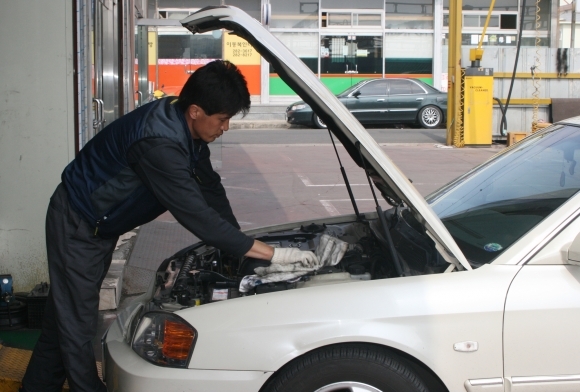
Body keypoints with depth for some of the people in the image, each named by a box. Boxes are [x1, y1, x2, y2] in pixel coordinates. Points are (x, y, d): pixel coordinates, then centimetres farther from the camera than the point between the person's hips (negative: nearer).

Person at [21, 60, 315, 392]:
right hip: (77, 226, -9)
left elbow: (210, 189, 4)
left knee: (64, 317, 18)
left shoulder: (188, 128, -7)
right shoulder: (158, 143, -36)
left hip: (102, 226, 9)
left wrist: (237, 245, 1)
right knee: (77, 323, -1)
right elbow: (197, 215, -37)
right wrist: (272, 254, -34)